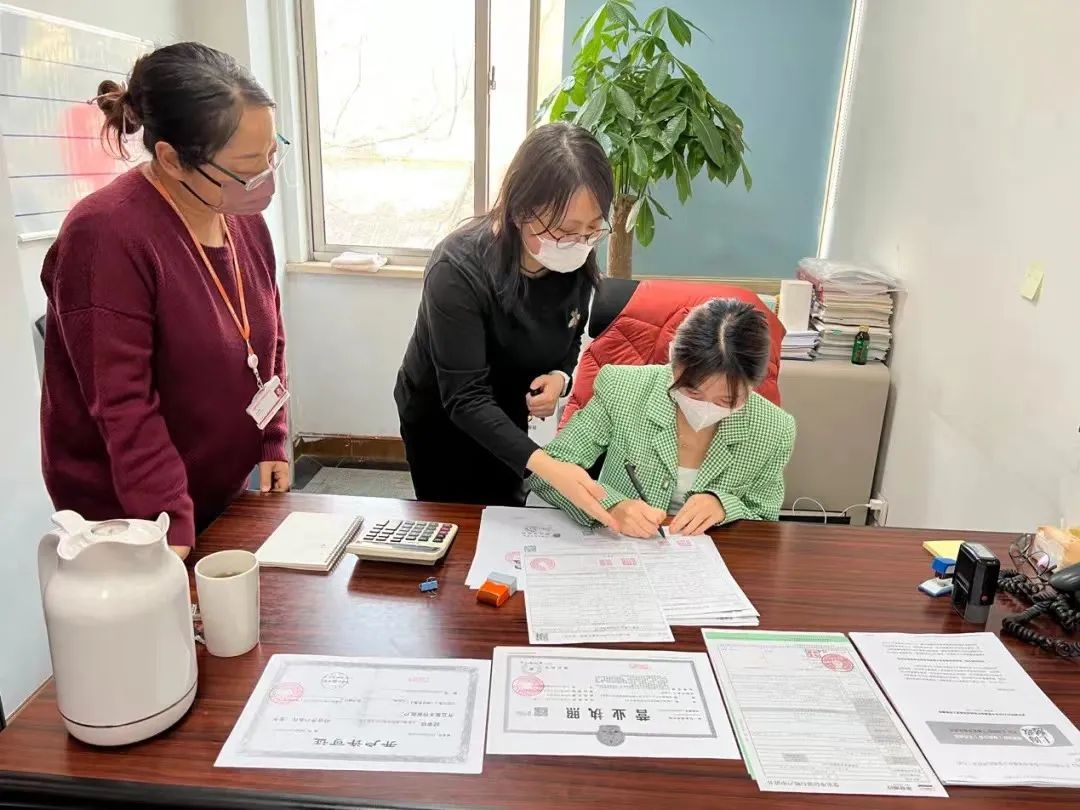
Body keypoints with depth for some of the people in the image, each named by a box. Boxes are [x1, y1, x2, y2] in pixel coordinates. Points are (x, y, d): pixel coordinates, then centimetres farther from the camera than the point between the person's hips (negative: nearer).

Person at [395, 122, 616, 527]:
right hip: (440, 418, -5)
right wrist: (546, 466, -48)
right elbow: (464, 399, -36)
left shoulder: (575, 261, -17)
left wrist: (560, 378, -24)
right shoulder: (458, 269, -35)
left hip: (507, 414, 5)